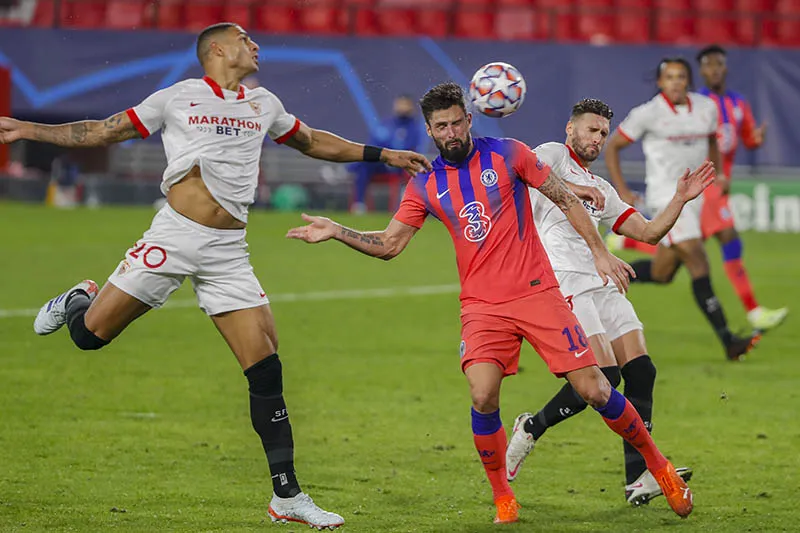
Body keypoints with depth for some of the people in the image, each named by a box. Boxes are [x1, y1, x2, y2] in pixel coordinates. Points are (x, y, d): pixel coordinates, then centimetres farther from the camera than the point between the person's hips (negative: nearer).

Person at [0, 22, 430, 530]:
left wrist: (383, 154, 32)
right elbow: (104, 131, 9)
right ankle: (80, 300, 32)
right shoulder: (178, 97, 4)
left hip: (228, 250, 3)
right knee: (89, 334, -8)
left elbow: (312, 141, 33)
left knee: (267, 368, -6)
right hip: (174, 235, -3)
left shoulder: (264, 104, 16)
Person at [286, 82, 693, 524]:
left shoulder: (507, 154, -1)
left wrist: (599, 251, 1)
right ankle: (503, 500, -3)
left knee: (594, 390, -6)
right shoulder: (425, 186, 7)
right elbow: (389, 244, 9)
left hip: (538, 292, -2)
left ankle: (658, 466, 15)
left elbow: (565, 199, 5)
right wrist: (335, 231, -2)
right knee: (483, 397, -21)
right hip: (482, 306, 2)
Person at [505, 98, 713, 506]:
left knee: (641, 371, -5)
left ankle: (639, 478, -7)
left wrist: (680, 199, 14)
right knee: (604, 374, -19)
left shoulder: (601, 190, 30)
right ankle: (531, 429, 1)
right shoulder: (554, 155, 7)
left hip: (600, 284, 8)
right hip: (564, 280, -8)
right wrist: (570, 188, -23)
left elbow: (648, 232, 26)